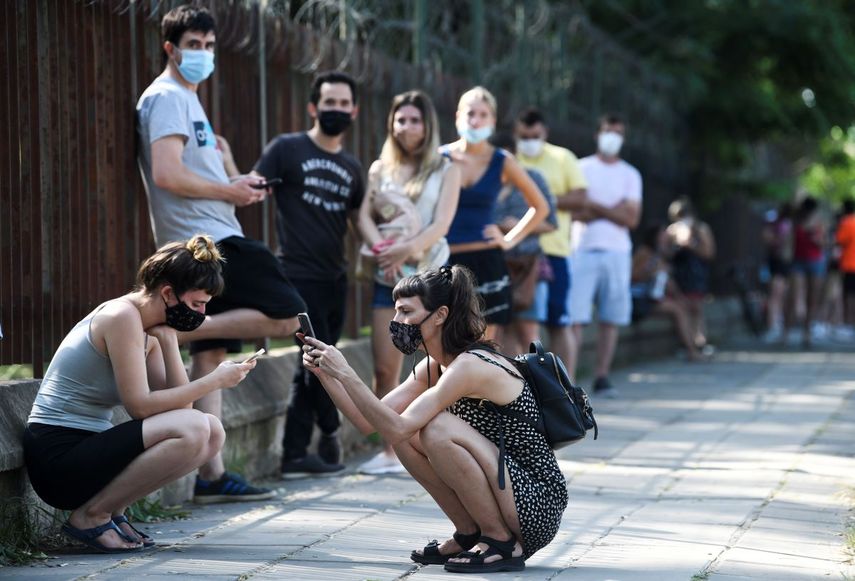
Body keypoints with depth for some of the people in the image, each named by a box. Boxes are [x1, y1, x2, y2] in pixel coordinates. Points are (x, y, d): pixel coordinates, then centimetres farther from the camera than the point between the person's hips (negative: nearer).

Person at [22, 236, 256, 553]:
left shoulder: (149, 331, 12)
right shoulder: (122, 316, -15)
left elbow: (178, 404, 5)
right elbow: (140, 405, -20)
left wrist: (168, 340, -4)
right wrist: (215, 381, -16)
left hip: (87, 450, 9)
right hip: (58, 458, -9)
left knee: (213, 431, 4)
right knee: (192, 429, -25)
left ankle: (112, 510, 6)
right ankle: (90, 516, -12)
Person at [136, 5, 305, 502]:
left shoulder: (186, 99, 22)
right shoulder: (168, 97, -9)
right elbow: (167, 176, -21)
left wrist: (235, 186, 12)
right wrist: (229, 191, -10)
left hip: (206, 242, 10)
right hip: (209, 237, -10)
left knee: (211, 356, 6)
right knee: (286, 316, -13)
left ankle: (212, 476, 5)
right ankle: (175, 330, -12)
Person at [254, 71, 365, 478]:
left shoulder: (351, 168, 15)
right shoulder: (287, 150, -3)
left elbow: (359, 221, 21)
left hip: (334, 279, 6)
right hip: (299, 276, -6)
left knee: (310, 369, 7)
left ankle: (295, 454, 10)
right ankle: (330, 432, 14)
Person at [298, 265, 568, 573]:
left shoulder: (470, 366, -20)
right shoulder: (432, 367, 8)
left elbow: (396, 428, -27)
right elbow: (369, 422, 3)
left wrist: (346, 374, -24)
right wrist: (324, 373, -6)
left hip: (537, 506, -9)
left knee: (438, 429, -26)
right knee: (408, 434, -1)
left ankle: (503, 544, -12)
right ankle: (470, 536, 8)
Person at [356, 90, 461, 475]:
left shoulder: (445, 170, 5)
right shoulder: (380, 169, 14)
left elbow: (441, 224, -5)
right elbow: (364, 216, 4)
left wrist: (405, 249, -18)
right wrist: (381, 249, -15)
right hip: (388, 278, 3)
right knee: (384, 368, -2)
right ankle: (389, 452, 5)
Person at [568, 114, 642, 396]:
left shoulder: (630, 175, 13)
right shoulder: (581, 168, 7)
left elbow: (631, 219, 1)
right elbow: (574, 212, -4)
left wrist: (594, 206, -8)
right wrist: (613, 211, -8)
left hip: (617, 252, 3)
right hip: (584, 249, -2)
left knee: (611, 319, 1)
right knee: (575, 317, -10)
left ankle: (601, 377, 8)